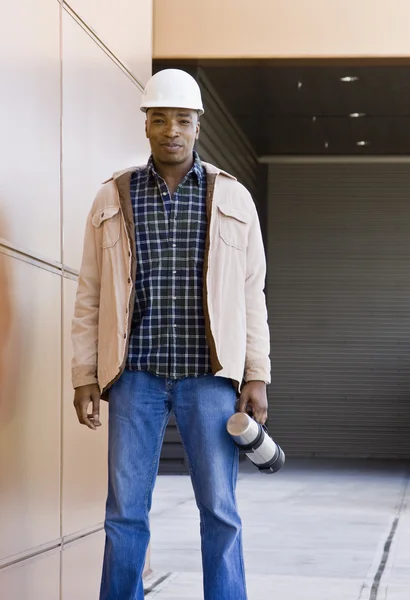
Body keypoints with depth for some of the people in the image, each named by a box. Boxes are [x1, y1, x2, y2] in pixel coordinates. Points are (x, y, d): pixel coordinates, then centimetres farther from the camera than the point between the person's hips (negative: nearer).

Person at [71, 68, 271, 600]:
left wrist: (257, 376, -1)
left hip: (210, 375, 0)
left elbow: (252, 295, 5)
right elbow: (90, 295, 7)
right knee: (125, 510, 2)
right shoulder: (113, 200, 6)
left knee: (220, 510, 0)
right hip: (136, 374, 1)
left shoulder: (233, 199, 5)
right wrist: (84, 376, 1)